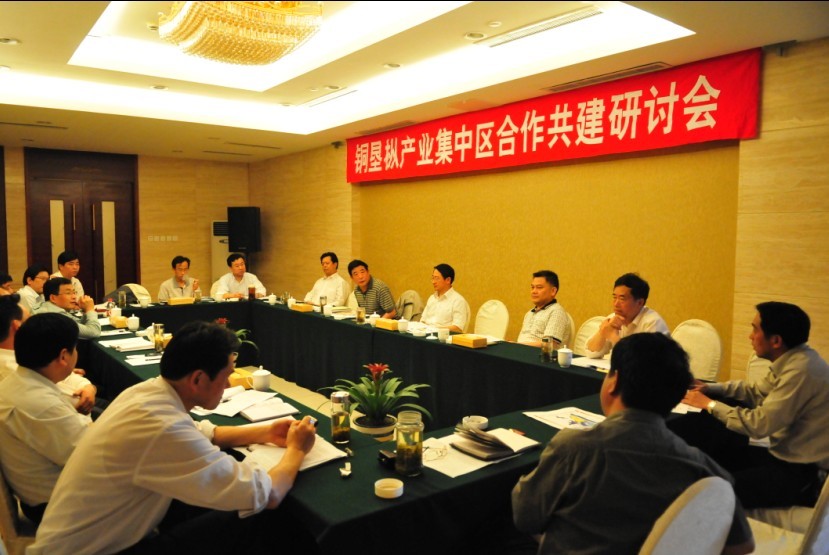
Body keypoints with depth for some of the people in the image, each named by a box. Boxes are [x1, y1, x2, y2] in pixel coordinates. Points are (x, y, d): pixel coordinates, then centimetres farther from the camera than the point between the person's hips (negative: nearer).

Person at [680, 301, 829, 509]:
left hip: (802, 474, -9)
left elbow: (759, 425, -24)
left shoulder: (801, 370, -25)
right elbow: (756, 391, 17)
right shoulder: (794, 360, 3)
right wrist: (710, 388, 5)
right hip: (787, 457, 9)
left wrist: (709, 404, -13)